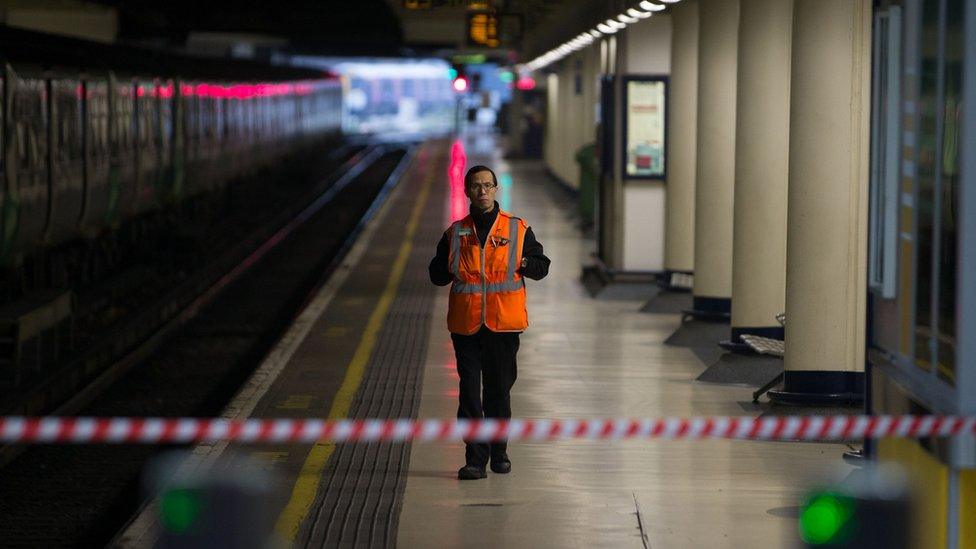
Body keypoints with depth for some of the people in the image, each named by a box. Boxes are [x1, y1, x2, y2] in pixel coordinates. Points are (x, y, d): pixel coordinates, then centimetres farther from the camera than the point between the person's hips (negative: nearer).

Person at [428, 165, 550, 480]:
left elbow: (542, 265, 10)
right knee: (469, 392, -3)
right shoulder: (455, 232, 8)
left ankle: (499, 453, 22)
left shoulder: (517, 229, 5)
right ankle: (475, 459, -2)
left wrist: (524, 264, -11)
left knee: (499, 390, 9)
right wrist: (449, 269, -8)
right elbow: (437, 275, 13)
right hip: (466, 324, 0)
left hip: (504, 323, 0)